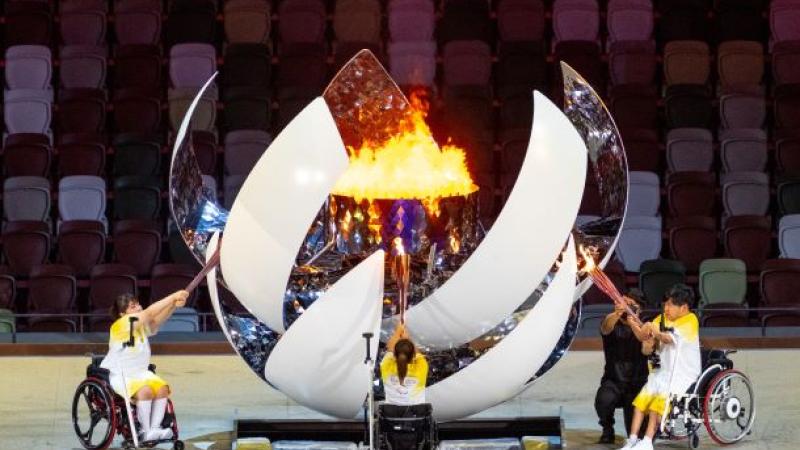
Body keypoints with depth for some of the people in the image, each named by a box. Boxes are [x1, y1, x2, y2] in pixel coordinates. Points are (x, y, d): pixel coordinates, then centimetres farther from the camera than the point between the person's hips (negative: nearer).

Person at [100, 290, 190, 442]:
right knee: (145, 390, -31)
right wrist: (173, 296, -28)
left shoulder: (143, 325, 6)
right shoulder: (120, 325, -17)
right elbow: (149, 313, -26)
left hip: (140, 373, 7)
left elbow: (158, 318, -12)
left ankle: (154, 429, -14)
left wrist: (174, 304, -32)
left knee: (162, 388, -17)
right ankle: (145, 431, -17)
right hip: (118, 376, -7)